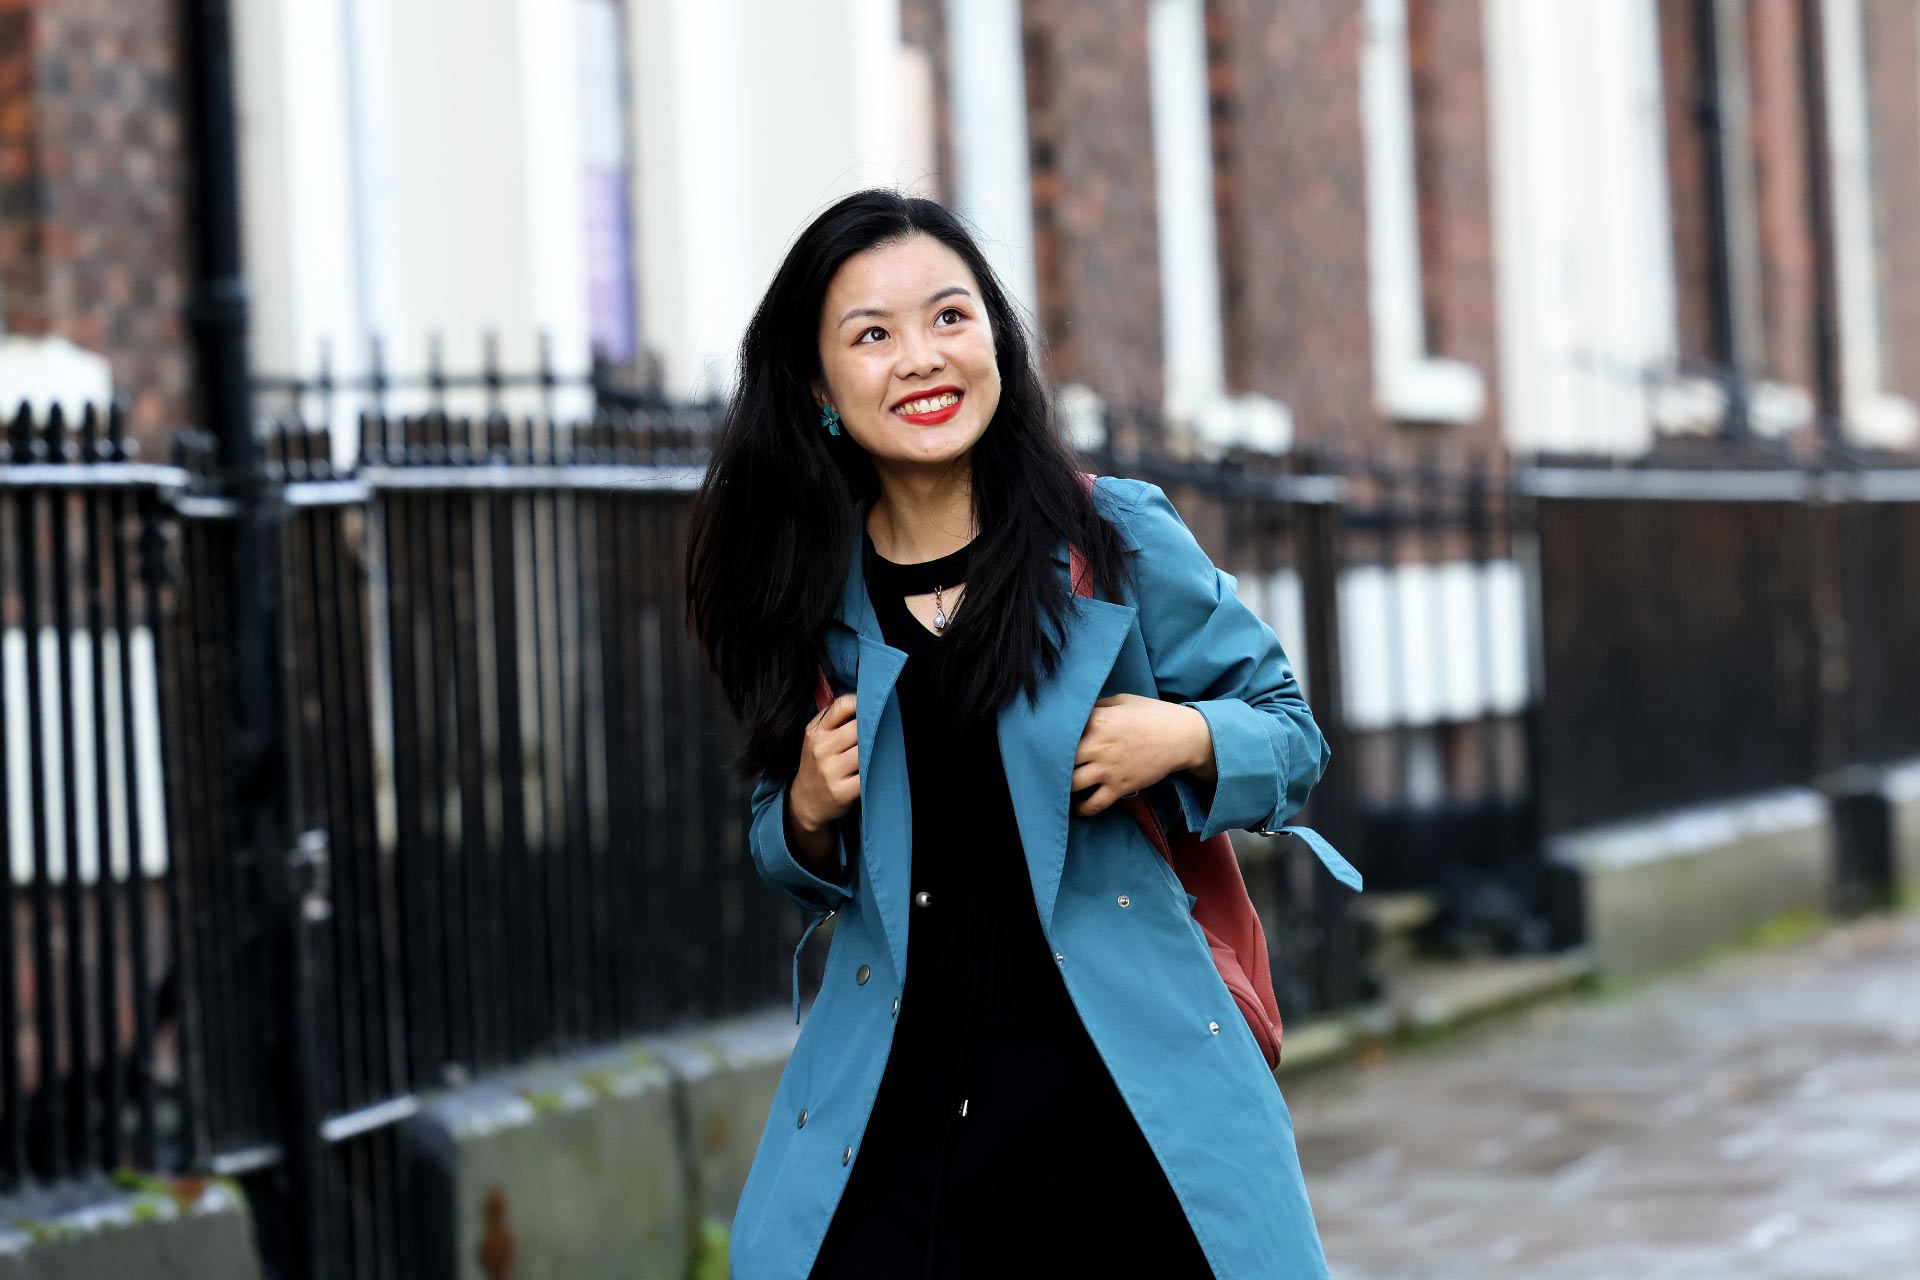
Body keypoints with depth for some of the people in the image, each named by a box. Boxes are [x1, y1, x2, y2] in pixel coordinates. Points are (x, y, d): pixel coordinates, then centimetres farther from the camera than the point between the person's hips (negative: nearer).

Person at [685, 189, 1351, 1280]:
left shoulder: (1117, 543, -2)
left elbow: (1292, 732, 7)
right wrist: (808, 814, -4)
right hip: (898, 1109, 2)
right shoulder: (812, 598, 5)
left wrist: (1186, 737, -13)